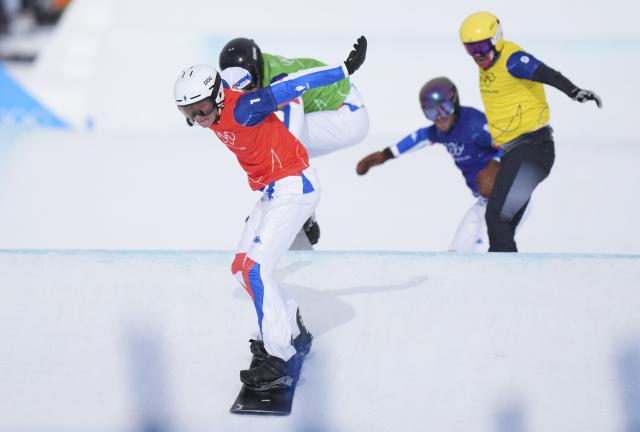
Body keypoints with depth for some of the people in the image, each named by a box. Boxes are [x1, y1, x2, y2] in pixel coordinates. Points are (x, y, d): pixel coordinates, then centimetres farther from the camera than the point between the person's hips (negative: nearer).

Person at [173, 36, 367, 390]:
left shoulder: (242, 109, -23)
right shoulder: (220, 114, 2)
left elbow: (294, 85, -22)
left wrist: (347, 68, -19)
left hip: (293, 188, -10)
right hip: (271, 192, 10)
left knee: (255, 269, -18)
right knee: (242, 267, 10)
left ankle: (281, 359, -19)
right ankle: (291, 333, 23)